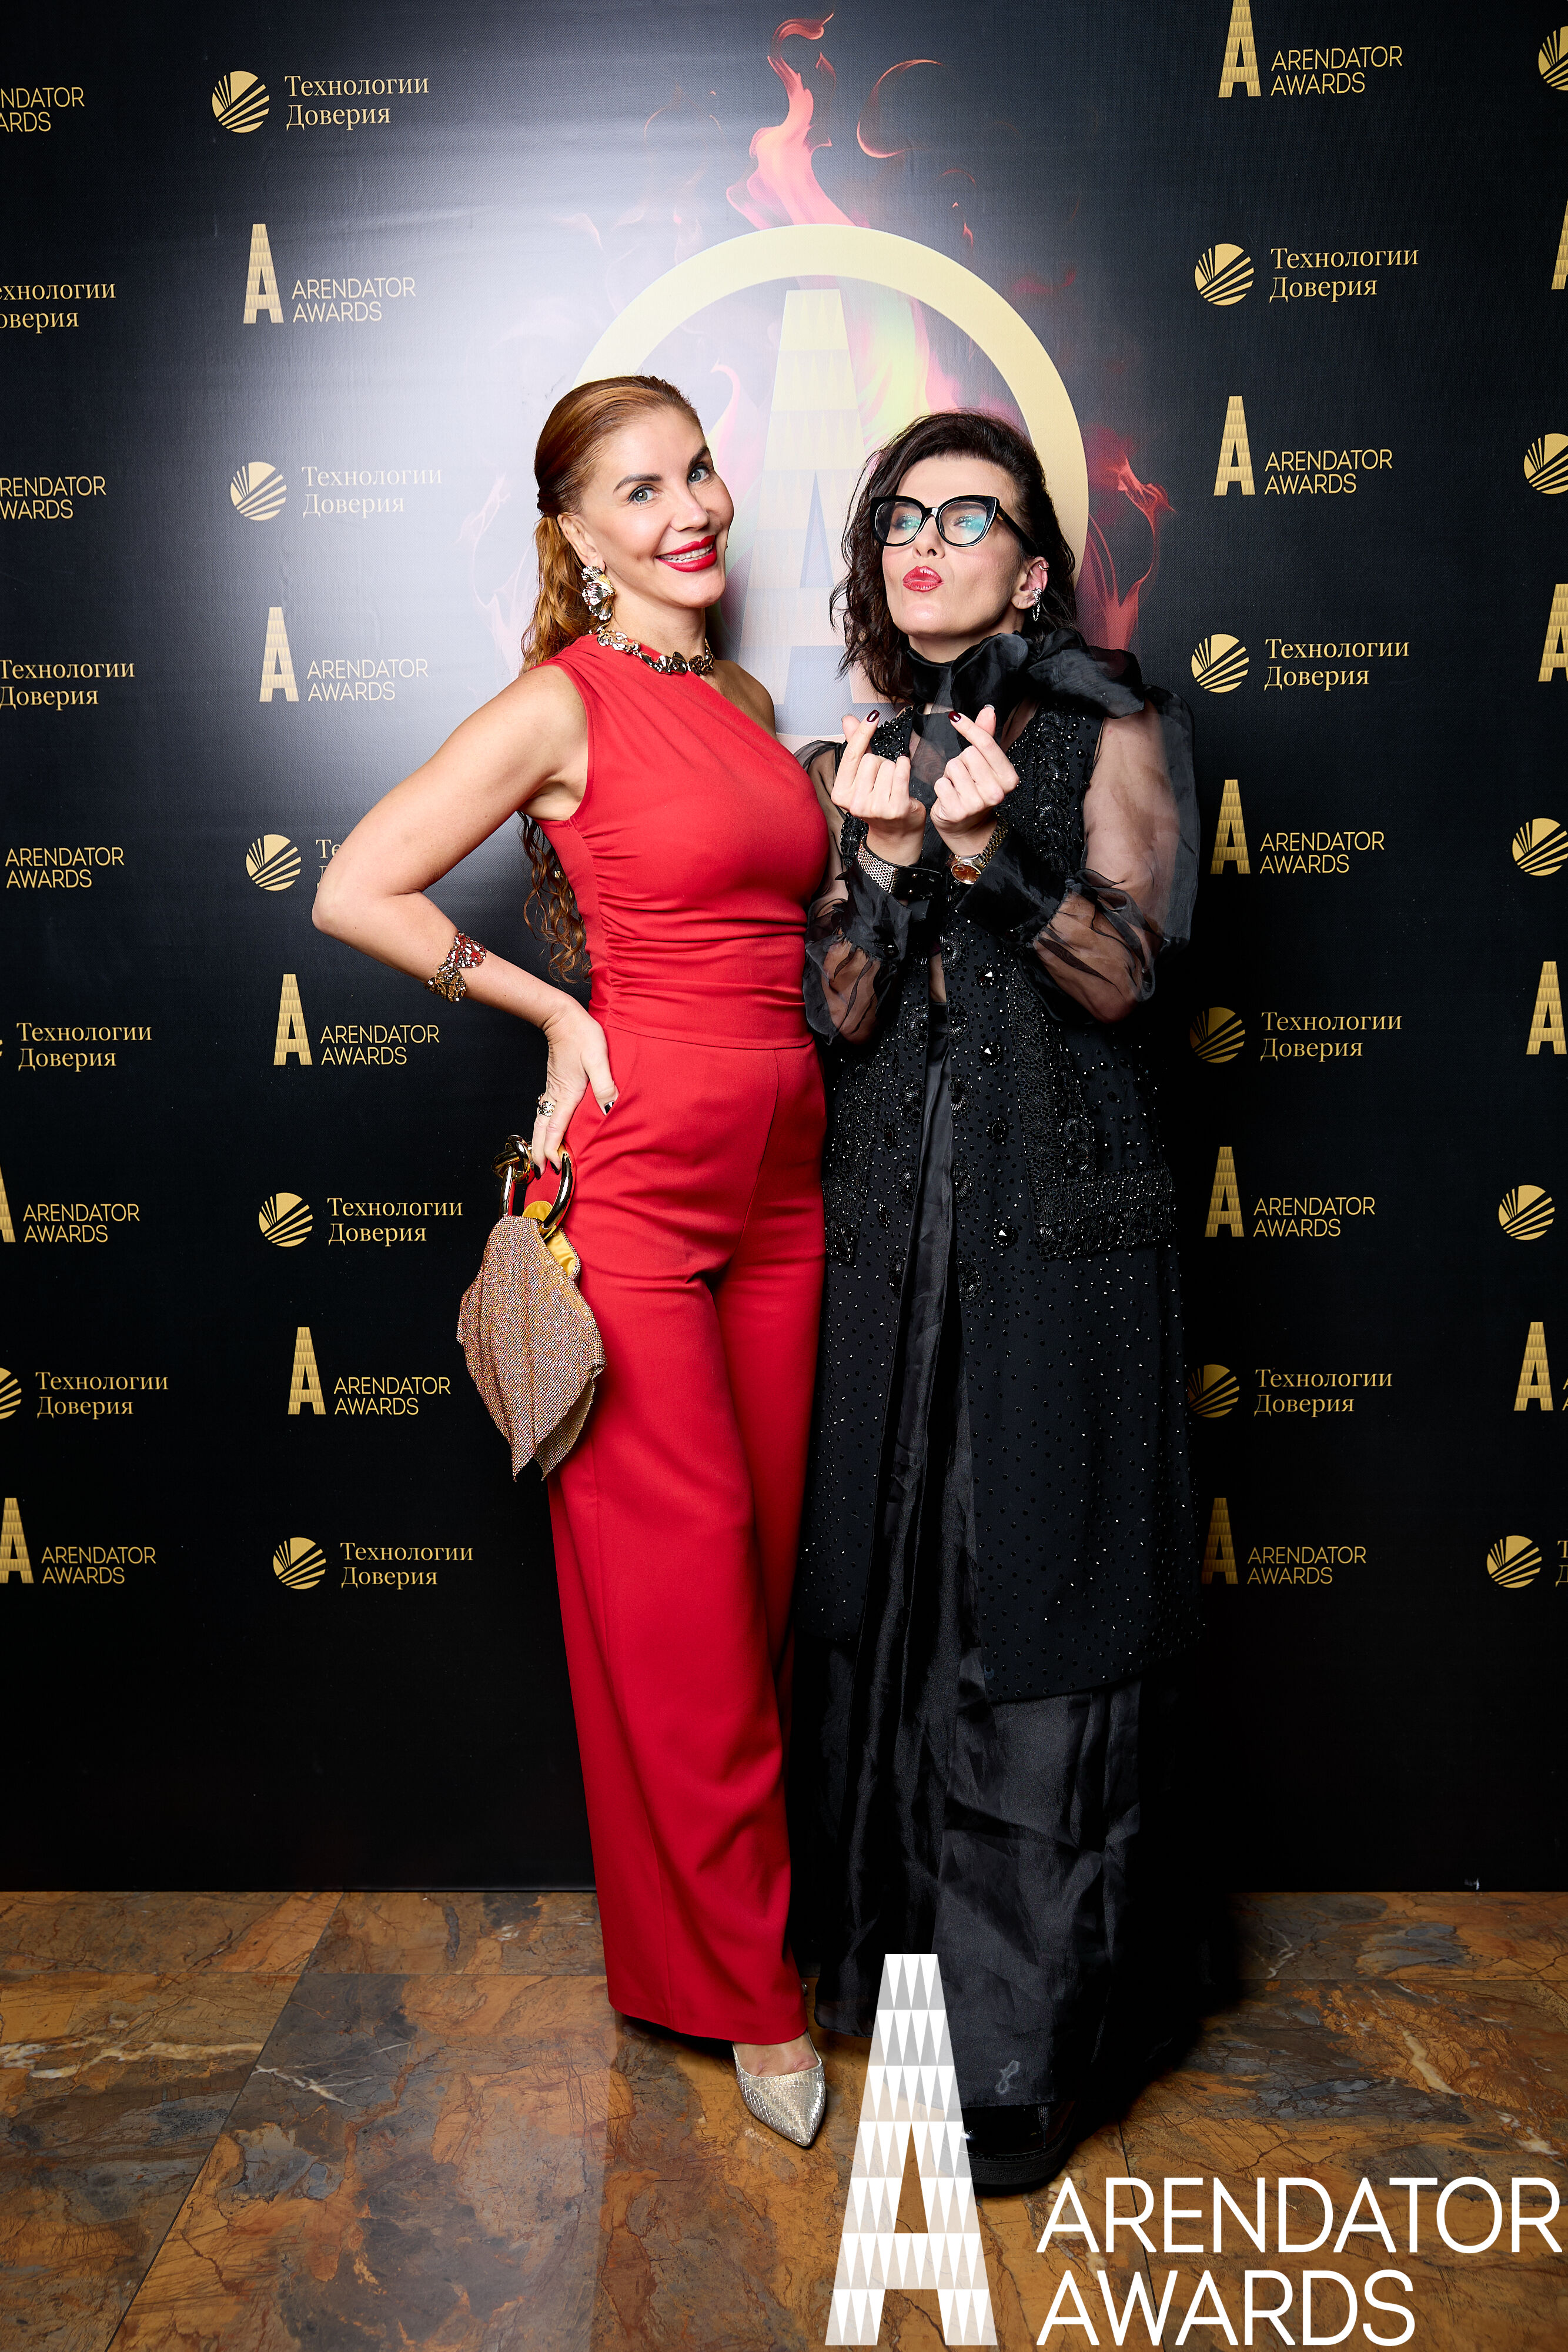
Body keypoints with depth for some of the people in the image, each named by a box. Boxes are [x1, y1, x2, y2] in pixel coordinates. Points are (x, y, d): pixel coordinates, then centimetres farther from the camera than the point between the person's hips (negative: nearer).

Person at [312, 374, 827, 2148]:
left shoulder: (745, 702, 16)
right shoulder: (562, 702, -6)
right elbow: (355, 891, -10)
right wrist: (558, 1013, -7)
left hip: (778, 1172, 7)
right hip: (639, 1175, -7)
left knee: (767, 1560, 13)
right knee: (678, 1583, 2)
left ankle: (735, 1927, 32)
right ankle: (744, 1985, 19)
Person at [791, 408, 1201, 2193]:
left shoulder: (1109, 736, 3)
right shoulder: (851, 759, 12)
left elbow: (1117, 975, -8)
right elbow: (835, 1016, 3)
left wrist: (989, 852, -22)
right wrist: (885, 857, -13)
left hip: (1058, 1221, -3)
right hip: (886, 1223, 4)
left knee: (1037, 1601, -2)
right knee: (884, 1578, 9)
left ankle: (1026, 2045, 11)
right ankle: (887, 1940, 29)